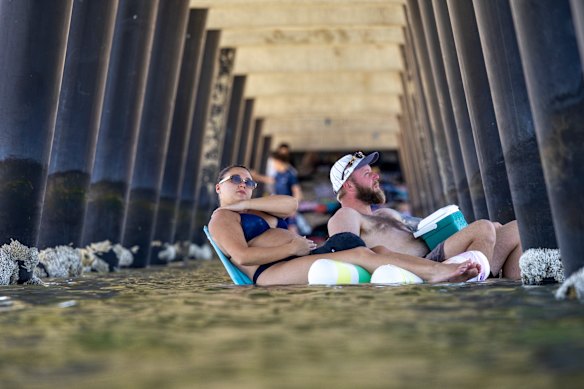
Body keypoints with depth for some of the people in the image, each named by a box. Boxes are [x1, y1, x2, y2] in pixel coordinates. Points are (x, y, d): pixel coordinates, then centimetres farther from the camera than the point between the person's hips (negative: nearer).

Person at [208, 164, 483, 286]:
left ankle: (442, 270, -25)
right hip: (271, 272, -8)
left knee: (378, 250, -12)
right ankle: (434, 272, -32)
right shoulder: (222, 217, 9)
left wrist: (245, 203, 4)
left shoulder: (257, 211, 33)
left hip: (298, 258, 9)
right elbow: (242, 256, -13)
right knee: (359, 253, -25)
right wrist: (293, 247, -10)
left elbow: (291, 204, 8)